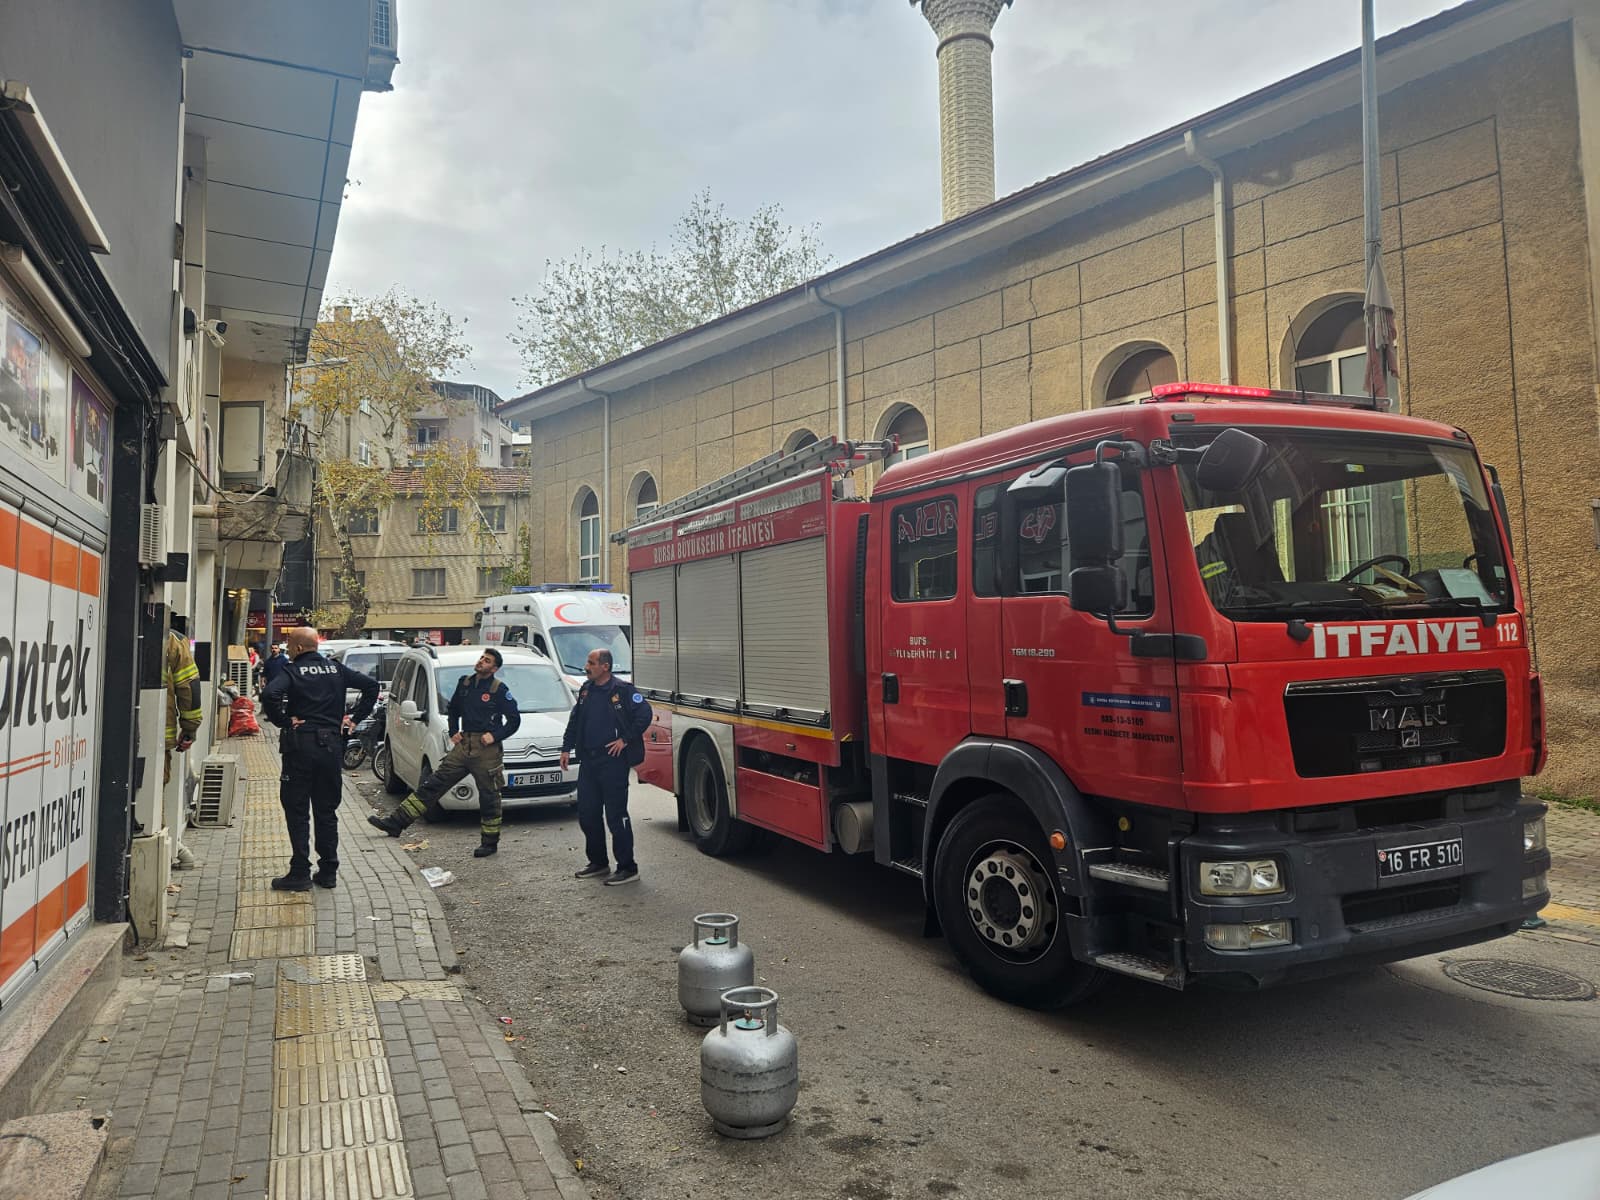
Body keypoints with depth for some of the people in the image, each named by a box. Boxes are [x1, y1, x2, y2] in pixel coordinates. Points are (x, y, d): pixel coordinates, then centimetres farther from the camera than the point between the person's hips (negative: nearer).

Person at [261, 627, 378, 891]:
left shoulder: (292, 672, -6)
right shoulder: (336, 669, 8)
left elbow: (269, 695, -24)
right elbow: (371, 685, 4)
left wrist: (283, 721, -11)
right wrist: (355, 717, 7)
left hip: (301, 744, -4)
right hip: (332, 745, 5)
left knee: (297, 812, 3)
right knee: (327, 811, 11)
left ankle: (300, 874, 2)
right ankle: (328, 872, 14)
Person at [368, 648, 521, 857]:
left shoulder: (499, 690, -7)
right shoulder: (464, 683, 11)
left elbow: (514, 720, -5)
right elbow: (452, 709, 26)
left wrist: (495, 735, -13)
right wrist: (453, 732, 14)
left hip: (487, 749, -6)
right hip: (463, 746, 6)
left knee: (489, 797, 2)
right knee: (432, 784, 4)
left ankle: (490, 842, 14)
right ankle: (396, 823, 5)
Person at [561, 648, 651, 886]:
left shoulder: (622, 691, -10)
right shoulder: (586, 691, 13)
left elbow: (644, 713, -14)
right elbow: (574, 721, 22)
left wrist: (626, 739, -12)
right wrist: (567, 747, 16)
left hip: (613, 761, -8)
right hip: (588, 761, 8)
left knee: (616, 815, -5)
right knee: (587, 814, 12)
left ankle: (627, 868, 3)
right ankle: (598, 863, 26)